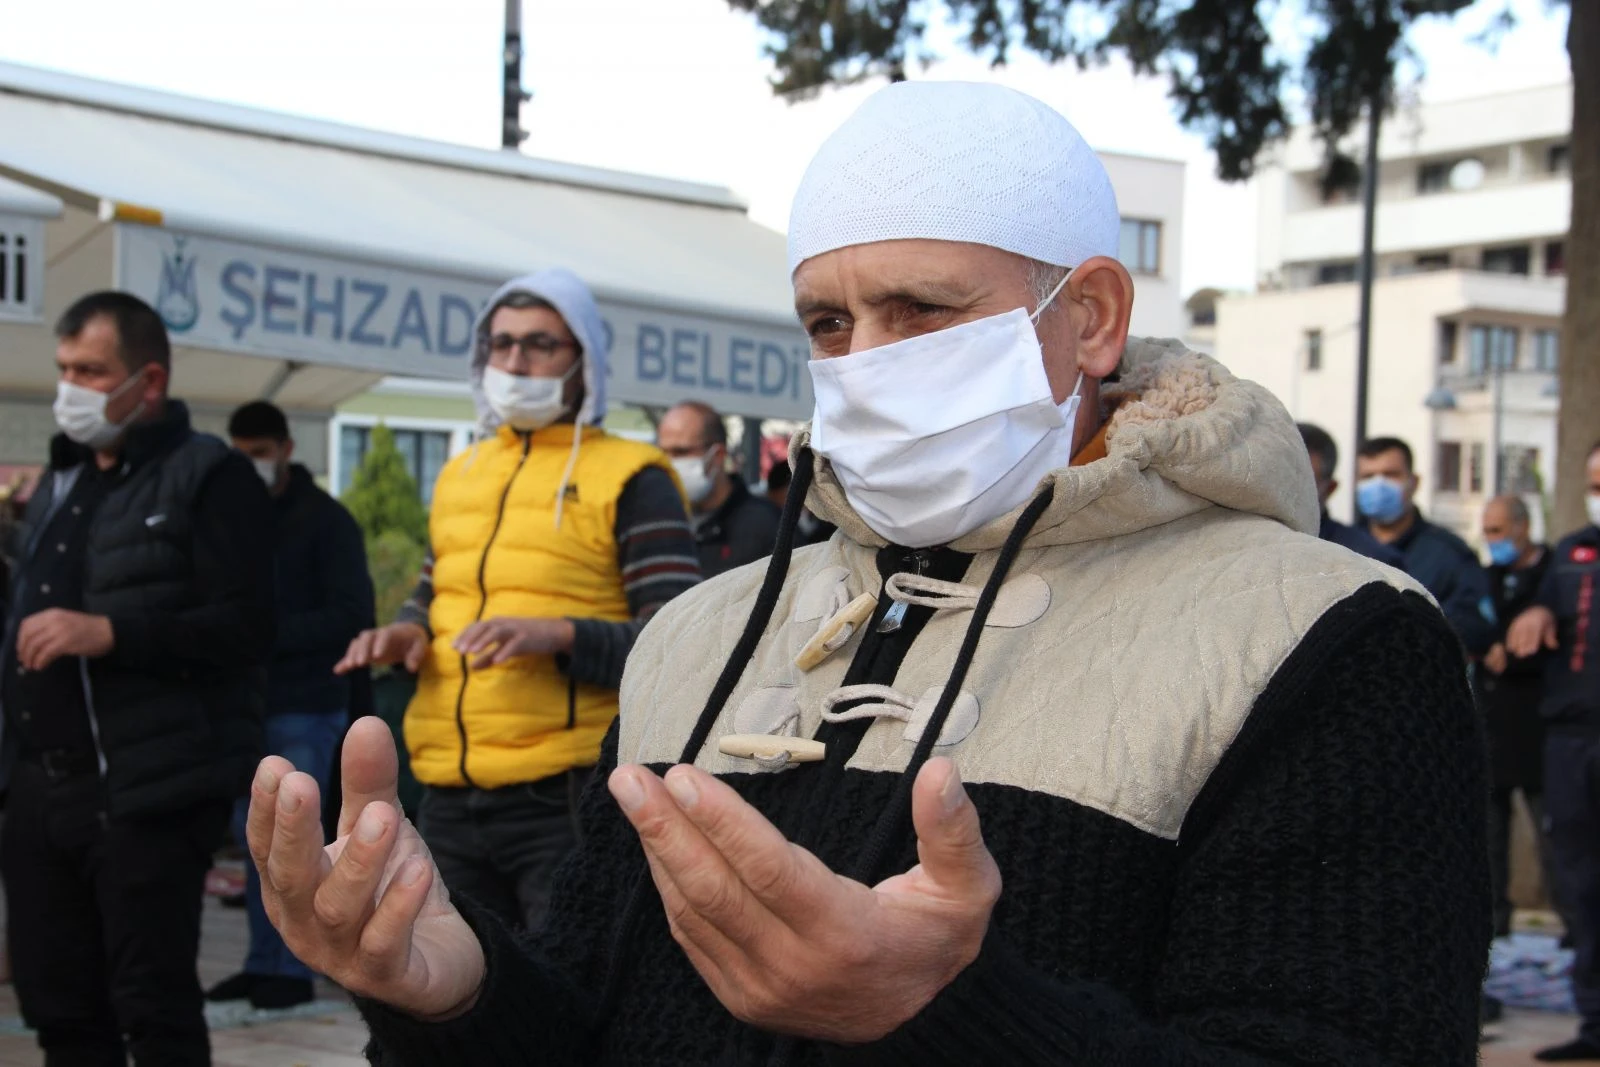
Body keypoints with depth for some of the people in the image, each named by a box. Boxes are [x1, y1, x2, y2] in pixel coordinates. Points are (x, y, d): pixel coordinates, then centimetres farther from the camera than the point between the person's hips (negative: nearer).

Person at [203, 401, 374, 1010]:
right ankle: (262, 964, 15)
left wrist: (272, 632, -17)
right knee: (254, 839, 8)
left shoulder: (325, 520, -4)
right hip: (249, 702, 6)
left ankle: (292, 969, 2)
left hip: (306, 707, -6)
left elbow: (353, 615, -11)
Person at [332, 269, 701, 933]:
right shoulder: (460, 474, 19)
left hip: (565, 801, -6)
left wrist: (560, 635, -23)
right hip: (449, 798, 6)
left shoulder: (629, 479, -1)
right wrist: (409, 632, 6)